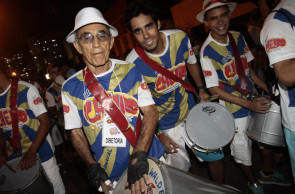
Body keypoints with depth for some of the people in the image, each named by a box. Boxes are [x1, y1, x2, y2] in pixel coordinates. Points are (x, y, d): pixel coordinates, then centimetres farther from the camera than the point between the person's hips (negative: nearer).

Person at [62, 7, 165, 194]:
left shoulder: (130, 71, -6)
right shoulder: (71, 87, -6)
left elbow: (151, 112, -11)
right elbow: (76, 132, 2)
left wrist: (139, 156, -23)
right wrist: (92, 165, -12)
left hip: (149, 159, 1)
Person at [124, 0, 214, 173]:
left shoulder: (180, 38, -16)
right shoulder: (133, 64, -26)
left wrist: (201, 89, 2)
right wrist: (159, 134, -13)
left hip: (191, 111, 4)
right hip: (167, 126, -4)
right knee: (181, 169, 5)